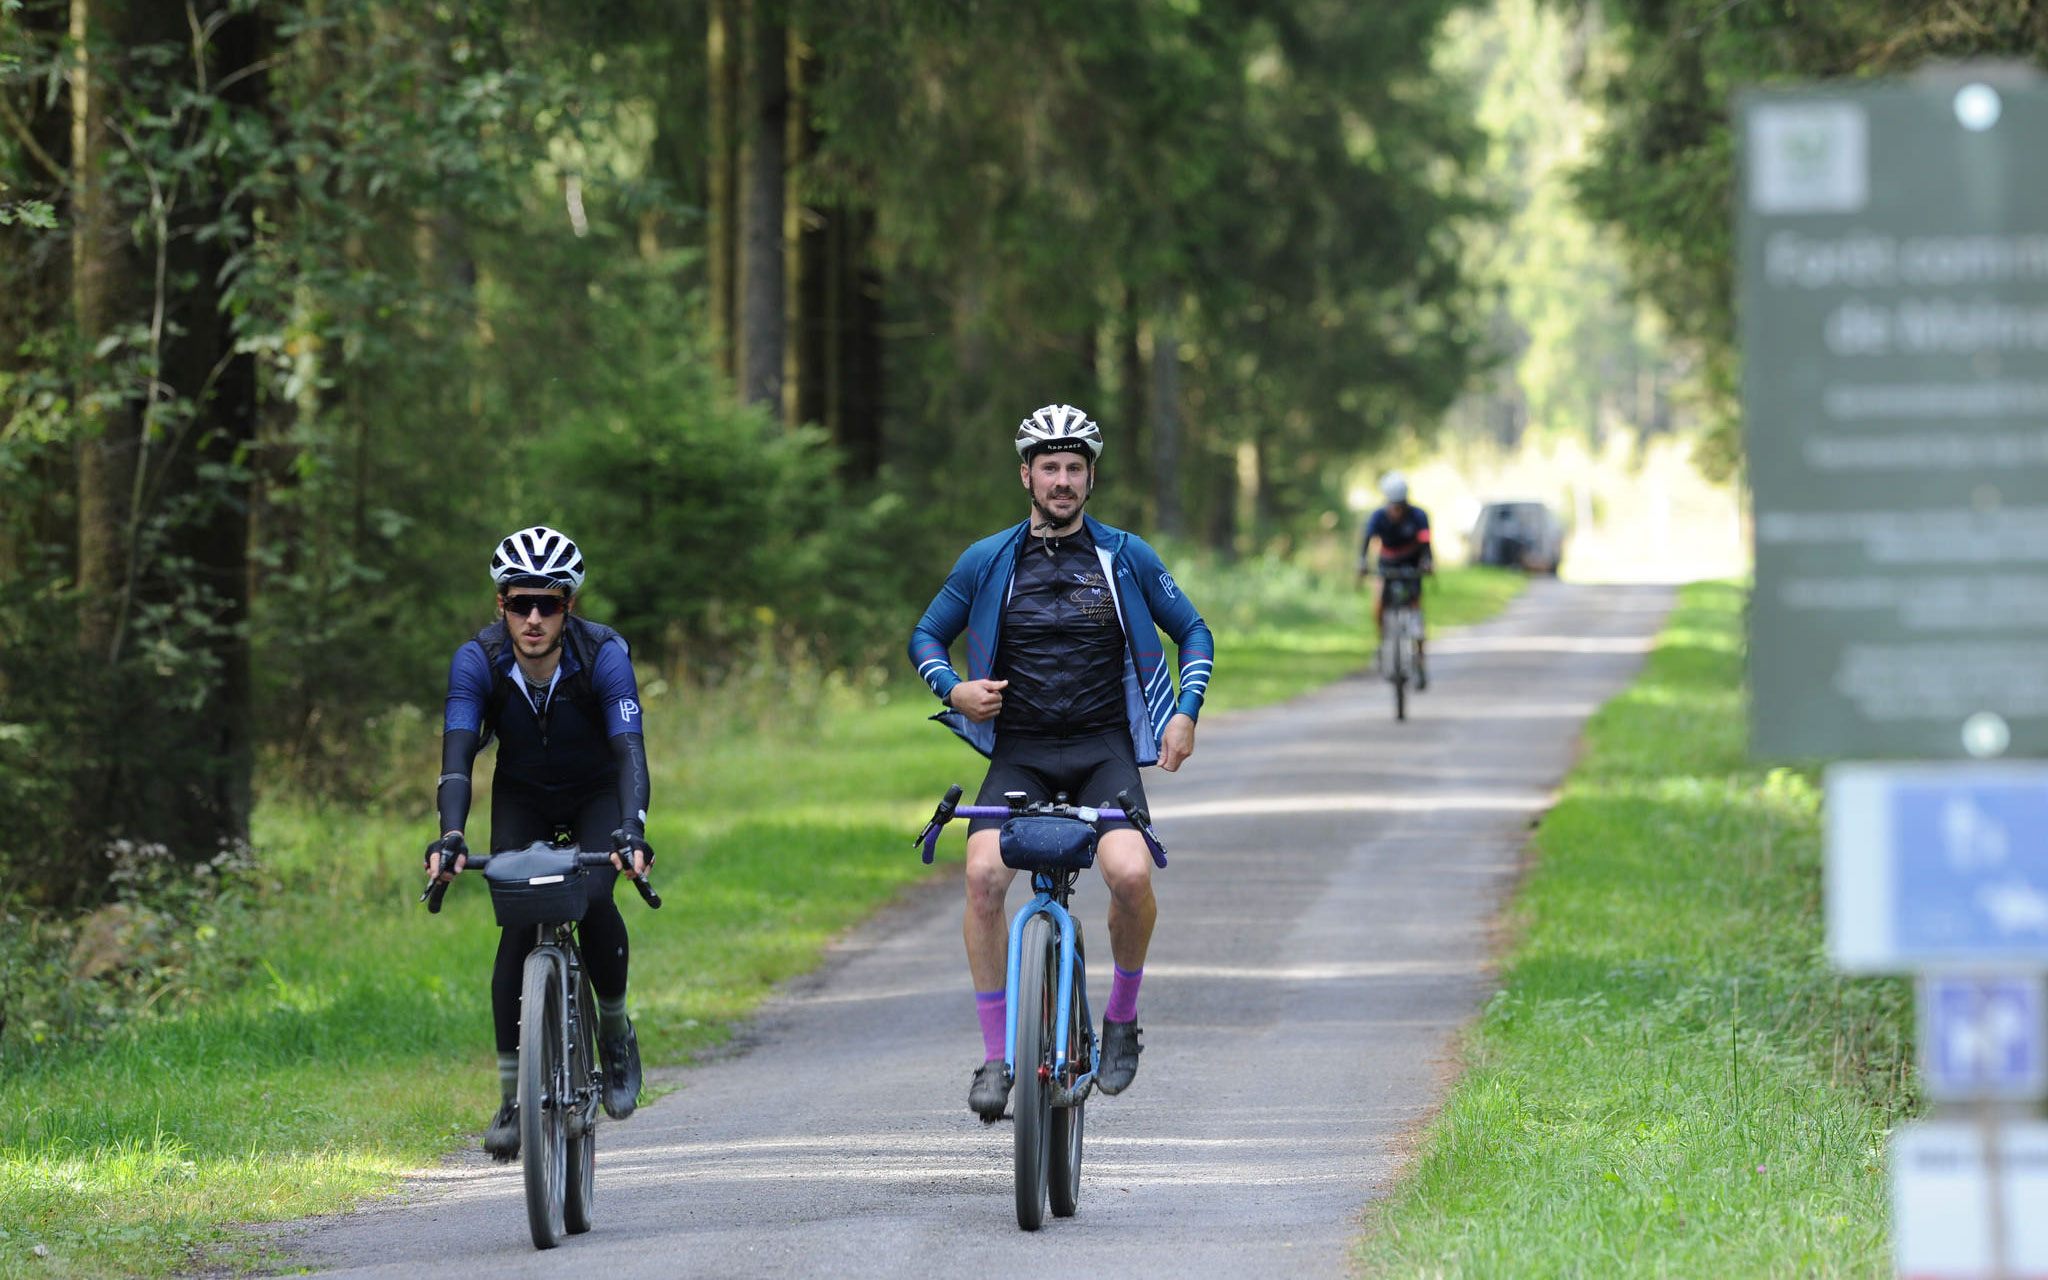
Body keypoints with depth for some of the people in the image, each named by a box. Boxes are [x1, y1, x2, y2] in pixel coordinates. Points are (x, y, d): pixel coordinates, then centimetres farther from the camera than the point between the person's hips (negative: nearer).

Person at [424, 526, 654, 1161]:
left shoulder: (604, 654, -28)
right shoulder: (477, 661, -24)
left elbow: (629, 749, -37)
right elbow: (458, 753, -31)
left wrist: (632, 829, -53)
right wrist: (451, 835, -48)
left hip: (596, 797, -1)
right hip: (522, 800, 1)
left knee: (593, 900, -28)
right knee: (517, 928, -16)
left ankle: (615, 1031, -2)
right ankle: (512, 1098, -8)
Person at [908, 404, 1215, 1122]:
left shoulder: (1126, 557, 4)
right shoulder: (987, 562, 4)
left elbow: (1193, 633, 13)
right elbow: (927, 636, 14)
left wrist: (1185, 712, -2)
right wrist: (954, 689, -6)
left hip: (1105, 749, -1)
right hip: (1018, 752, 1)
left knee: (1130, 874, -28)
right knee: (983, 874, -26)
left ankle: (1123, 1016, 0)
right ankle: (996, 1055, -15)